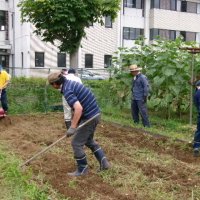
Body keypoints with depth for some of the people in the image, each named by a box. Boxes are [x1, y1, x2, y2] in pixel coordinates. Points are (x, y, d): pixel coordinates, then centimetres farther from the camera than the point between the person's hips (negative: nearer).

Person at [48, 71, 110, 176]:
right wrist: (74, 121, 24)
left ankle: (82, 169, 16)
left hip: (89, 117, -10)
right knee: (89, 140, 25)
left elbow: (79, 108, -32)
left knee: (76, 143, 2)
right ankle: (103, 162, 24)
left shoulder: (67, 91, -20)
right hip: (94, 114, 10)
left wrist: (72, 127, -28)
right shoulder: (71, 83, 11)